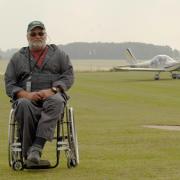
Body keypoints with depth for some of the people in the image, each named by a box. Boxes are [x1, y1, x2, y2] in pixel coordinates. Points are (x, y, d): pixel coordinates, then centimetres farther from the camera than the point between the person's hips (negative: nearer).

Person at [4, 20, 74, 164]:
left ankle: (37, 146, -47)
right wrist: (26, 94, -11)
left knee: (56, 101, -38)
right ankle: (28, 152, -36)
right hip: (27, 97, 0)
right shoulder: (17, 58, 20)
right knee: (23, 105, -37)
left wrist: (53, 90, -12)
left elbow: (69, 75, 8)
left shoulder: (58, 54, 20)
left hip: (52, 96, 0)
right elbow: (9, 84, 11)